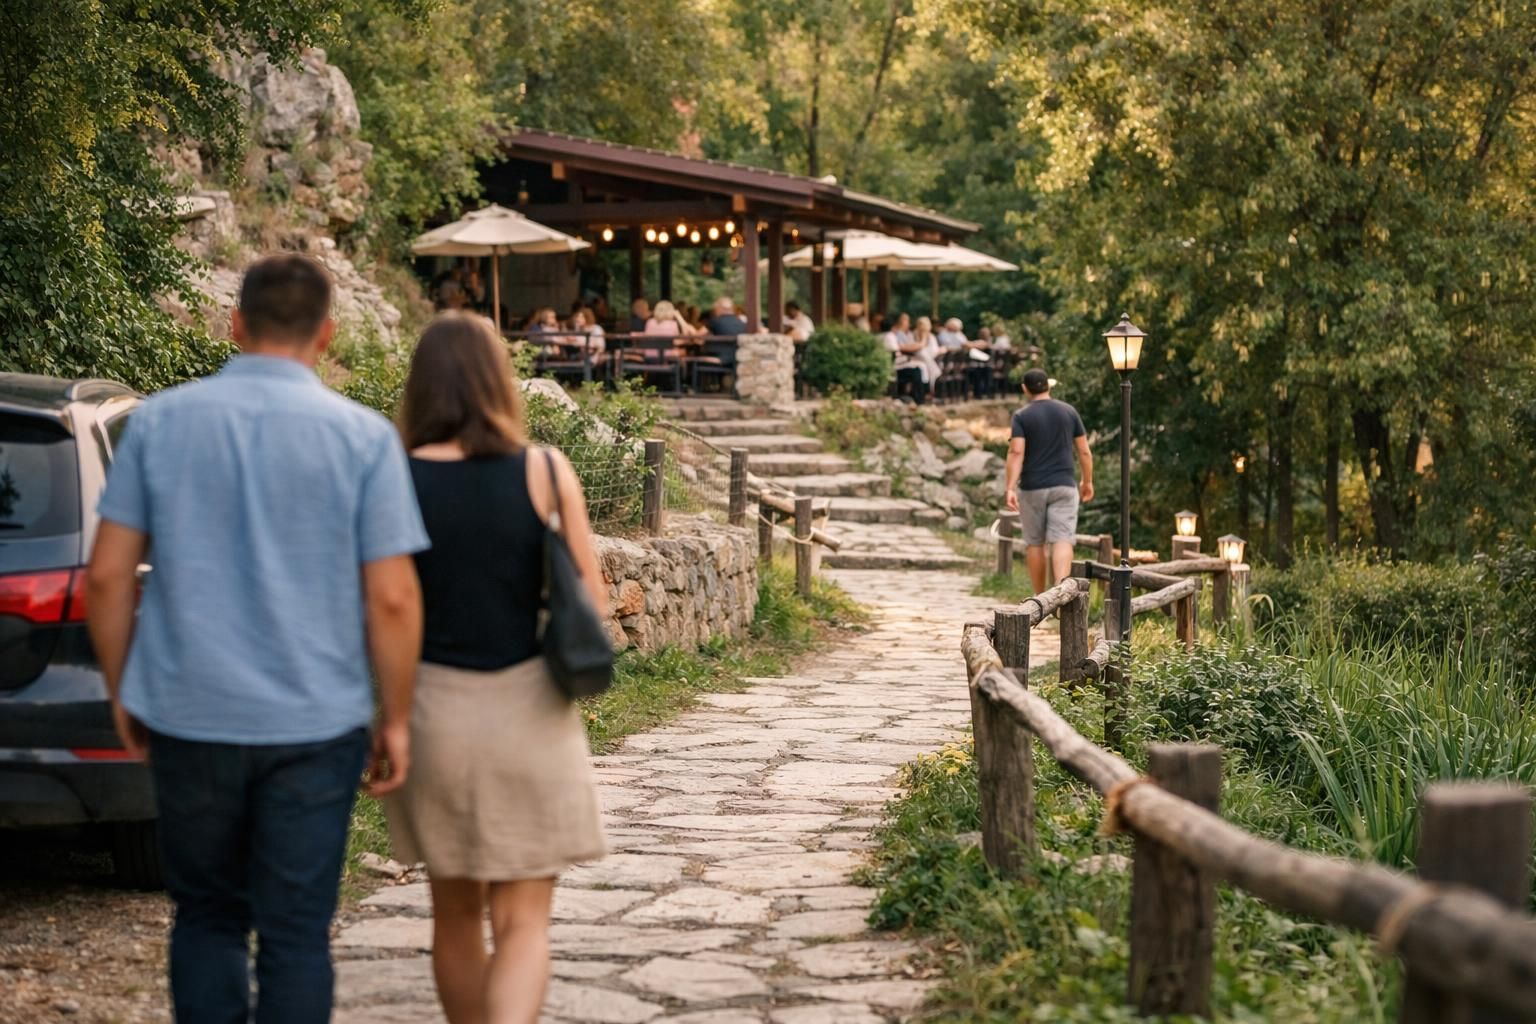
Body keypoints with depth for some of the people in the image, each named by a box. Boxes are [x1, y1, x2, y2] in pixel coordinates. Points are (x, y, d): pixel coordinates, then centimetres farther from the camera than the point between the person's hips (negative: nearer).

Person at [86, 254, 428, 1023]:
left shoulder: (160, 421, 0)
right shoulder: (363, 436, -5)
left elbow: (107, 577, 0)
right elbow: (392, 598, -8)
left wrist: (121, 692, 12)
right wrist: (396, 721, 2)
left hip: (189, 718, 2)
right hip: (314, 723, -1)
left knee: (207, 918, 17)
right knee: (295, 934, 7)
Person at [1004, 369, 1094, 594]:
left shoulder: (1022, 416, -4)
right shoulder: (1069, 412, 5)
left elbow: (1016, 452, -15)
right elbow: (1084, 451, 7)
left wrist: (1010, 488, -18)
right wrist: (1087, 482, 19)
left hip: (1032, 488, -1)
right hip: (1063, 487, 1)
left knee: (1035, 543, 11)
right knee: (1062, 540, -8)